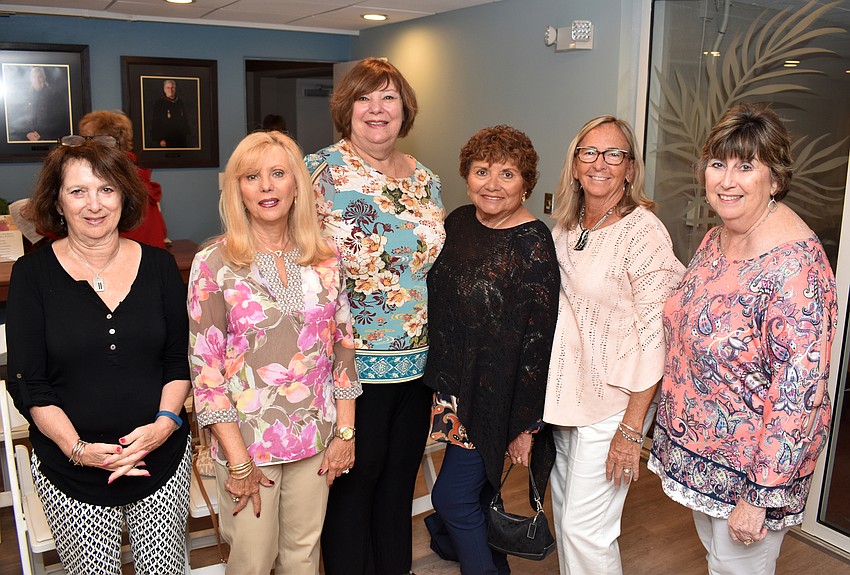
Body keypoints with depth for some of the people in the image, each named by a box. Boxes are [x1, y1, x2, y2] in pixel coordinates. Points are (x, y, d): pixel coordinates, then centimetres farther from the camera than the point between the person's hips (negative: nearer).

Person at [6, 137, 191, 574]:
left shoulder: (159, 266, 1)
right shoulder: (33, 274, -4)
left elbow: (180, 360, 4)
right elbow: (28, 383, -5)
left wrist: (165, 422, -12)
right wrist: (78, 449, -15)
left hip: (163, 457, 2)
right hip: (70, 472, -1)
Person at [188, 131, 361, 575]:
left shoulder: (325, 260, 0)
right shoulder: (215, 263, -11)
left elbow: (342, 347, 5)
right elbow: (205, 367, -10)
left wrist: (345, 432, 3)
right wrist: (238, 460, -11)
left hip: (316, 437, 3)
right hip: (247, 440, -3)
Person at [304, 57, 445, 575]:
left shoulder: (426, 179, 9)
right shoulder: (320, 171, -8)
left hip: (417, 360, 5)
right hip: (352, 363, -5)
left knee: (400, 478, 19)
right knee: (354, 480, 10)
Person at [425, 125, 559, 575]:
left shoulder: (533, 244, -17)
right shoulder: (458, 222, 3)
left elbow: (538, 340, -16)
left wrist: (526, 425, -13)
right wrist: (439, 382, 13)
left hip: (495, 396, -6)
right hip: (454, 385, 7)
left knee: (452, 497, -1)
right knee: (479, 496, 19)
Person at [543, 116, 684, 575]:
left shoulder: (643, 232, -16)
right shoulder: (566, 227, 5)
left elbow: (656, 335, -18)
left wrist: (631, 428, -19)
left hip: (615, 400, -7)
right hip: (566, 392, 7)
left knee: (584, 528, 1)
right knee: (564, 508, 19)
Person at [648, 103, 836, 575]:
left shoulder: (796, 262, -26)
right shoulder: (715, 240, 0)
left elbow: (801, 387, -27)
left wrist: (761, 496, -23)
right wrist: (674, 420, 14)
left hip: (750, 462, -7)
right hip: (698, 448, 7)